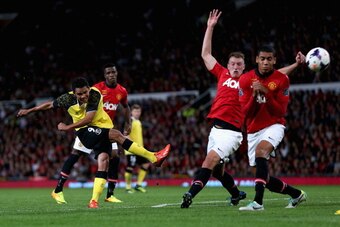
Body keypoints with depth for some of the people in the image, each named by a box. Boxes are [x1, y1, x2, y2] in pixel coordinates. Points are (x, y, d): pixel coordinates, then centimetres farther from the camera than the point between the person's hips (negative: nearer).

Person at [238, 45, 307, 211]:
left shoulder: (282, 80, -7)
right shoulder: (246, 80, -3)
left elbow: (281, 112, -11)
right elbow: (245, 112, -6)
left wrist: (266, 93, -23)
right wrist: (254, 96, -23)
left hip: (274, 126, -4)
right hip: (254, 131, 4)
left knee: (261, 150, -35)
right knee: (264, 178, 3)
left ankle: (258, 202, -43)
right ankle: (296, 194, 29)